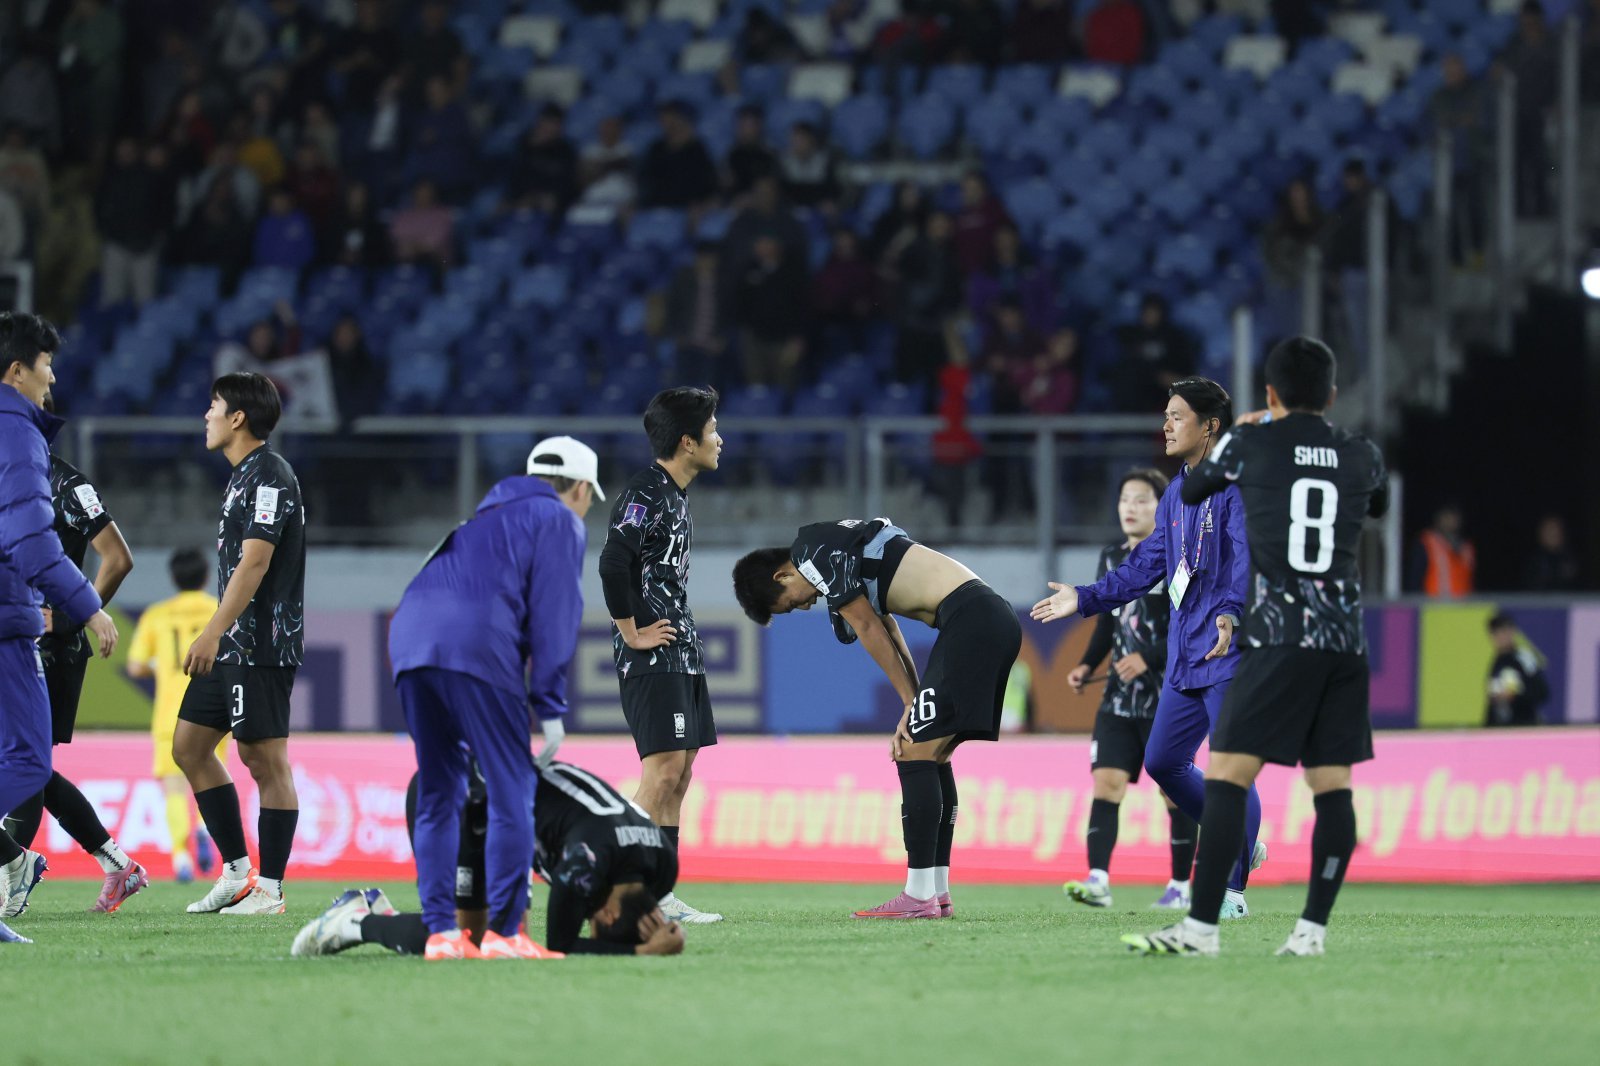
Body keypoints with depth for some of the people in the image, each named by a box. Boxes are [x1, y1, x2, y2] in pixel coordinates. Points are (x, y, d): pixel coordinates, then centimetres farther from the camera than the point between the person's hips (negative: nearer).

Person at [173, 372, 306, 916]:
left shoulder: (270, 475, -13)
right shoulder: (243, 475, 18)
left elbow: (254, 563, -22)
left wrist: (213, 634, -27)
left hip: (262, 644, -11)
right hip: (232, 647, 11)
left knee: (264, 759, -6)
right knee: (189, 747, 11)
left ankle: (268, 890, -3)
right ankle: (237, 872, 15)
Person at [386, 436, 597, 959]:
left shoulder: (486, 516, 34)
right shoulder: (560, 522, 12)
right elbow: (553, 616, 1)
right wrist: (550, 709, 0)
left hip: (410, 640, 7)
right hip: (478, 647, -7)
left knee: (437, 796, 12)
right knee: (511, 792, -4)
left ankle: (439, 931, 6)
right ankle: (503, 931, -11)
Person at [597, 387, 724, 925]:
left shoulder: (675, 495, 17)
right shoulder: (645, 494, -15)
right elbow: (613, 564, -26)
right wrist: (632, 632, -19)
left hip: (682, 654, 10)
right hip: (653, 657, -10)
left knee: (678, 773, 8)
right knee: (664, 768, -14)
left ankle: (659, 895, 10)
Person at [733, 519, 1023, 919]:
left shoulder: (813, 552, -4)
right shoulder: (836, 546, 25)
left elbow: (870, 630, -4)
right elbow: (885, 629, 22)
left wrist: (911, 704, 2)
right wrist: (914, 708, 13)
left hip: (970, 620, -10)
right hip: (995, 617, 10)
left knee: (916, 753, -7)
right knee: (932, 755, 14)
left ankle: (919, 897, -9)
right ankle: (938, 893, 15)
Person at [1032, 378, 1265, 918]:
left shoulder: (1237, 483, -11)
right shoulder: (1177, 493, 17)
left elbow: (1247, 555, -26)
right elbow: (1147, 565, 26)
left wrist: (1231, 613, -42)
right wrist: (1084, 599, 22)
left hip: (1229, 651, -10)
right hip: (1185, 658, 10)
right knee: (1163, 761, 11)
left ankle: (1233, 889, -5)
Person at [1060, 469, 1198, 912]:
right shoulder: (1112, 559, 12)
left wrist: (1149, 658, -22)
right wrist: (1087, 665, 7)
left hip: (1168, 697, -5)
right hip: (1120, 697, 5)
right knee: (1107, 781, -8)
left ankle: (1180, 886, 12)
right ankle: (1098, 879, -16)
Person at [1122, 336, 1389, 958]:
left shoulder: (1249, 446, 1)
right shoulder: (1363, 457, 11)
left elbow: (1190, 492, 20)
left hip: (1279, 633, -5)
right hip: (1346, 638, 5)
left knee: (1225, 774, -7)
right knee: (1332, 784, 7)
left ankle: (1201, 928, -14)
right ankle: (1312, 929, 4)